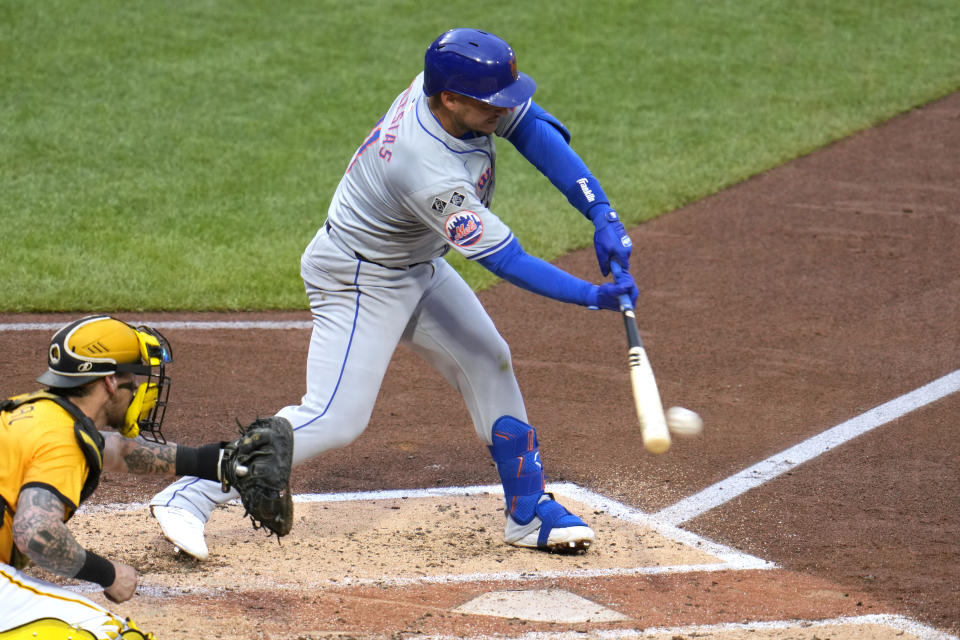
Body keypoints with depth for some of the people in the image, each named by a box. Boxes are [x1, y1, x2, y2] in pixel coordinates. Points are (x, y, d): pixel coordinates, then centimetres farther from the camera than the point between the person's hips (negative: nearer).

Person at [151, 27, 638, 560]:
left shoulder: (448, 82, -17)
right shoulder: (431, 176, -38)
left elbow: (536, 130, -13)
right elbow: (508, 262, -32)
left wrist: (601, 214, -21)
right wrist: (594, 296, -31)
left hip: (415, 265, 10)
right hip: (359, 281, -10)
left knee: (487, 362, 12)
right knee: (334, 419, -13)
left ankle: (529, 515, 22)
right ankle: (187, 497, -6)